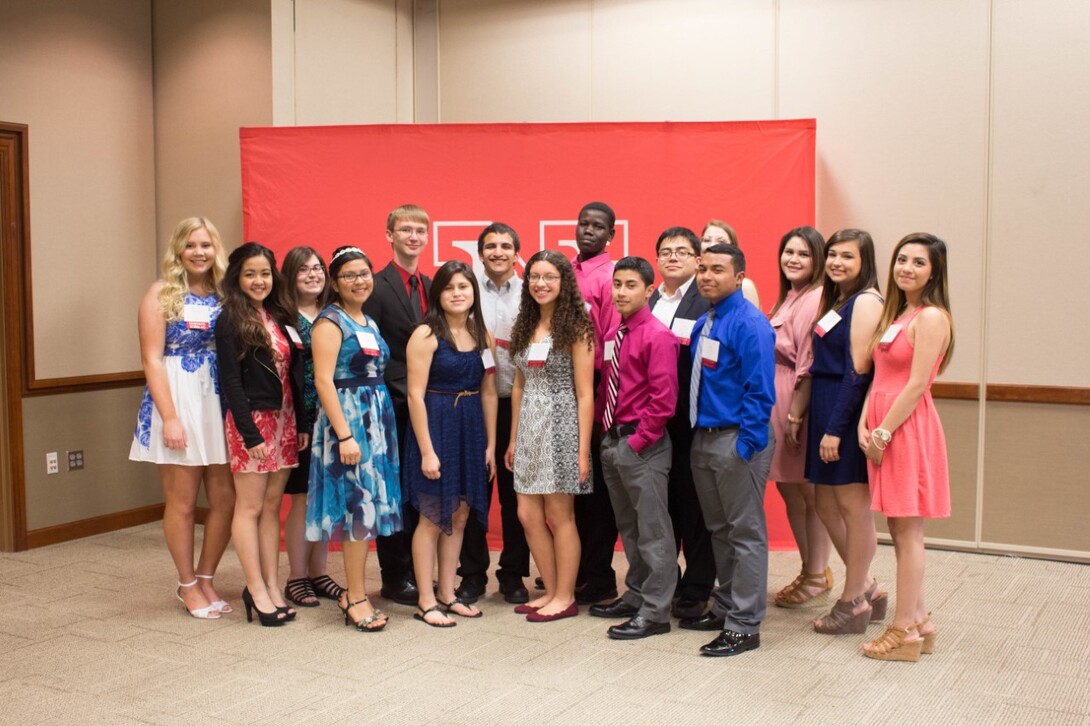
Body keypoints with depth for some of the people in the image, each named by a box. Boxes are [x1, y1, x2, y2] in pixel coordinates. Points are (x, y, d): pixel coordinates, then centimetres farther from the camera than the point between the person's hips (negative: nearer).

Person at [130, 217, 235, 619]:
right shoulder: (162, 293, -3)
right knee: (182, 501, 5)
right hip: (179, 402, -4)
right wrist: (170, 417, -15)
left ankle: (206, 579, 22)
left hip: (221, 403, 4)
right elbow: (152, 359, -8)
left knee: (226, 498, 5)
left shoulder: (224, 294, 8)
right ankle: (187, 585, 20)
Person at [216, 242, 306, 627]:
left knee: (272, 506, 9)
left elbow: (294, 375, 11)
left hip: (284, 420, 6)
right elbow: (230, 382, -12)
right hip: (252, 421, -6)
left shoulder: (279, 317, 11)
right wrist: (250, 434, -16)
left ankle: (271, 586, 14)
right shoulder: (230, 321, -7)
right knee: (250, 506, 0)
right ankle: (256, 589, 7)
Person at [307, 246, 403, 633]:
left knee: (368, 507, 9)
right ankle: (356, 599, 3)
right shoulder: (331, 321, -8)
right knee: (358, 505, -7)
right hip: (347, 418, -8)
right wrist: (344, 435, -21)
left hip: (377, 419, 8)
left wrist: (381, 422, 7)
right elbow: (323, 381, -16)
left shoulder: (369, 323, 16)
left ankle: (354, 592, 19)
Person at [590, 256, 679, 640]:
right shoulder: (613, 335, 11)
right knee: (628, 527, 19)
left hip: (641, 444, -9)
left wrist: (639, 441, -16)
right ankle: (635, 596, 32)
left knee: (652, 529, 0)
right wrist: (601, 427, 9)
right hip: (613, 440, 9)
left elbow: (663, 399, -18)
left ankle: (655, 612, 7)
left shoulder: (658, 336, -13)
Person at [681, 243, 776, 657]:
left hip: (737, 442, -9)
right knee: (718, 530, 19)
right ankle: (725, 607, 33)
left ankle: (744, 626, 9)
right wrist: (697, 432, 12)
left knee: (746, 534, 2)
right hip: (703, 438, 9)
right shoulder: (703, 324, 11)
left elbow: (759, 390, -18)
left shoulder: (750, 324, -15)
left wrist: (745, 445, -21)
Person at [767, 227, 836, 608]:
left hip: (800, 404, -9)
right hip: (777, 403, 9)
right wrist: (784, 413, 9)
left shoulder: (816, 300, -14)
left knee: (809, 491, 2)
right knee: (789, 489, 14)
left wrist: (796, 414, -21)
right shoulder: (786, 300, 16)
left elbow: (812, 365, -19)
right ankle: (811, 570, 27)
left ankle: (817, 575, 14)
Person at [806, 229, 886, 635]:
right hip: (825, 408, 10)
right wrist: (804, 414, 10)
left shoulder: (866, 301, -12)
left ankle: (854, 603, 13)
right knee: (826, 504, 14)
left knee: (853, 506, 1)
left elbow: (857, 371, -17)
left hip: (848, 411, -10)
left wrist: (836, 428, -19)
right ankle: (867, 589, 27)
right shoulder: (835, 300, 17)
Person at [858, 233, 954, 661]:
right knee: (900, 531, 13)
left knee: (907, 532, -2)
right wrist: (864, 424, 2)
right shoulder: (896, 313, 16)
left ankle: (905, 630, 6)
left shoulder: (931, 317, -12)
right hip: (882, 429, 9)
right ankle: (918, 619, 23)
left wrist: (883, 432, -14)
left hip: (908, 429, -9)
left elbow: (916, 385, -17)